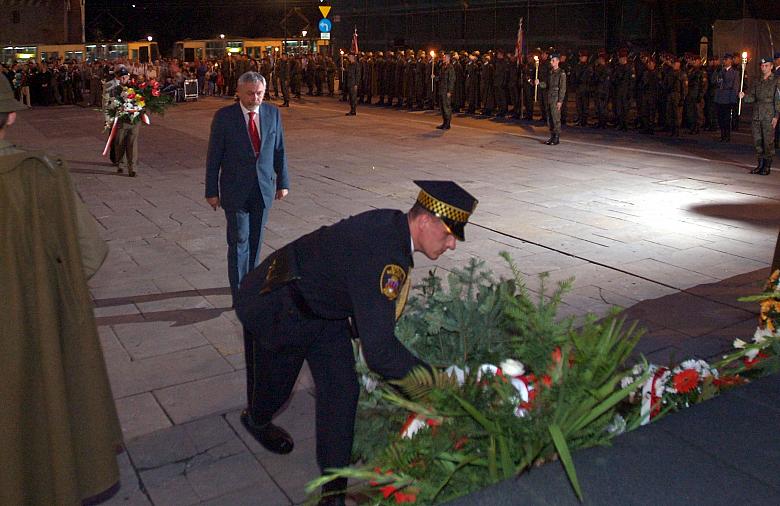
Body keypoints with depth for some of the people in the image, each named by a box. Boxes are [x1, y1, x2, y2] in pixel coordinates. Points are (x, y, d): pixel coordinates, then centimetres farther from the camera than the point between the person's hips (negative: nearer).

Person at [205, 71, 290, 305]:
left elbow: (279, 150, 8)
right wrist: (212, 191, -5)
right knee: (239, 241, -1)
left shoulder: (273, 114, 1)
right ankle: (240, 294, 7)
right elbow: (214, 157, -5)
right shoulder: (224, 116, -8)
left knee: (255, 240, 14)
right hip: (235, 190, -3)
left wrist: (283, 181, 8)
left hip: (264, 189, 3)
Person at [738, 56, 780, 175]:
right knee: (757, 140, 6)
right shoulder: (757, 81, 15)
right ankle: (760, 165, 16)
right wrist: (744, 96, -9)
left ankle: (767, 167, 2)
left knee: (768, 141, -4)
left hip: (769, 115, -5)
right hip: (757, 114, 5)